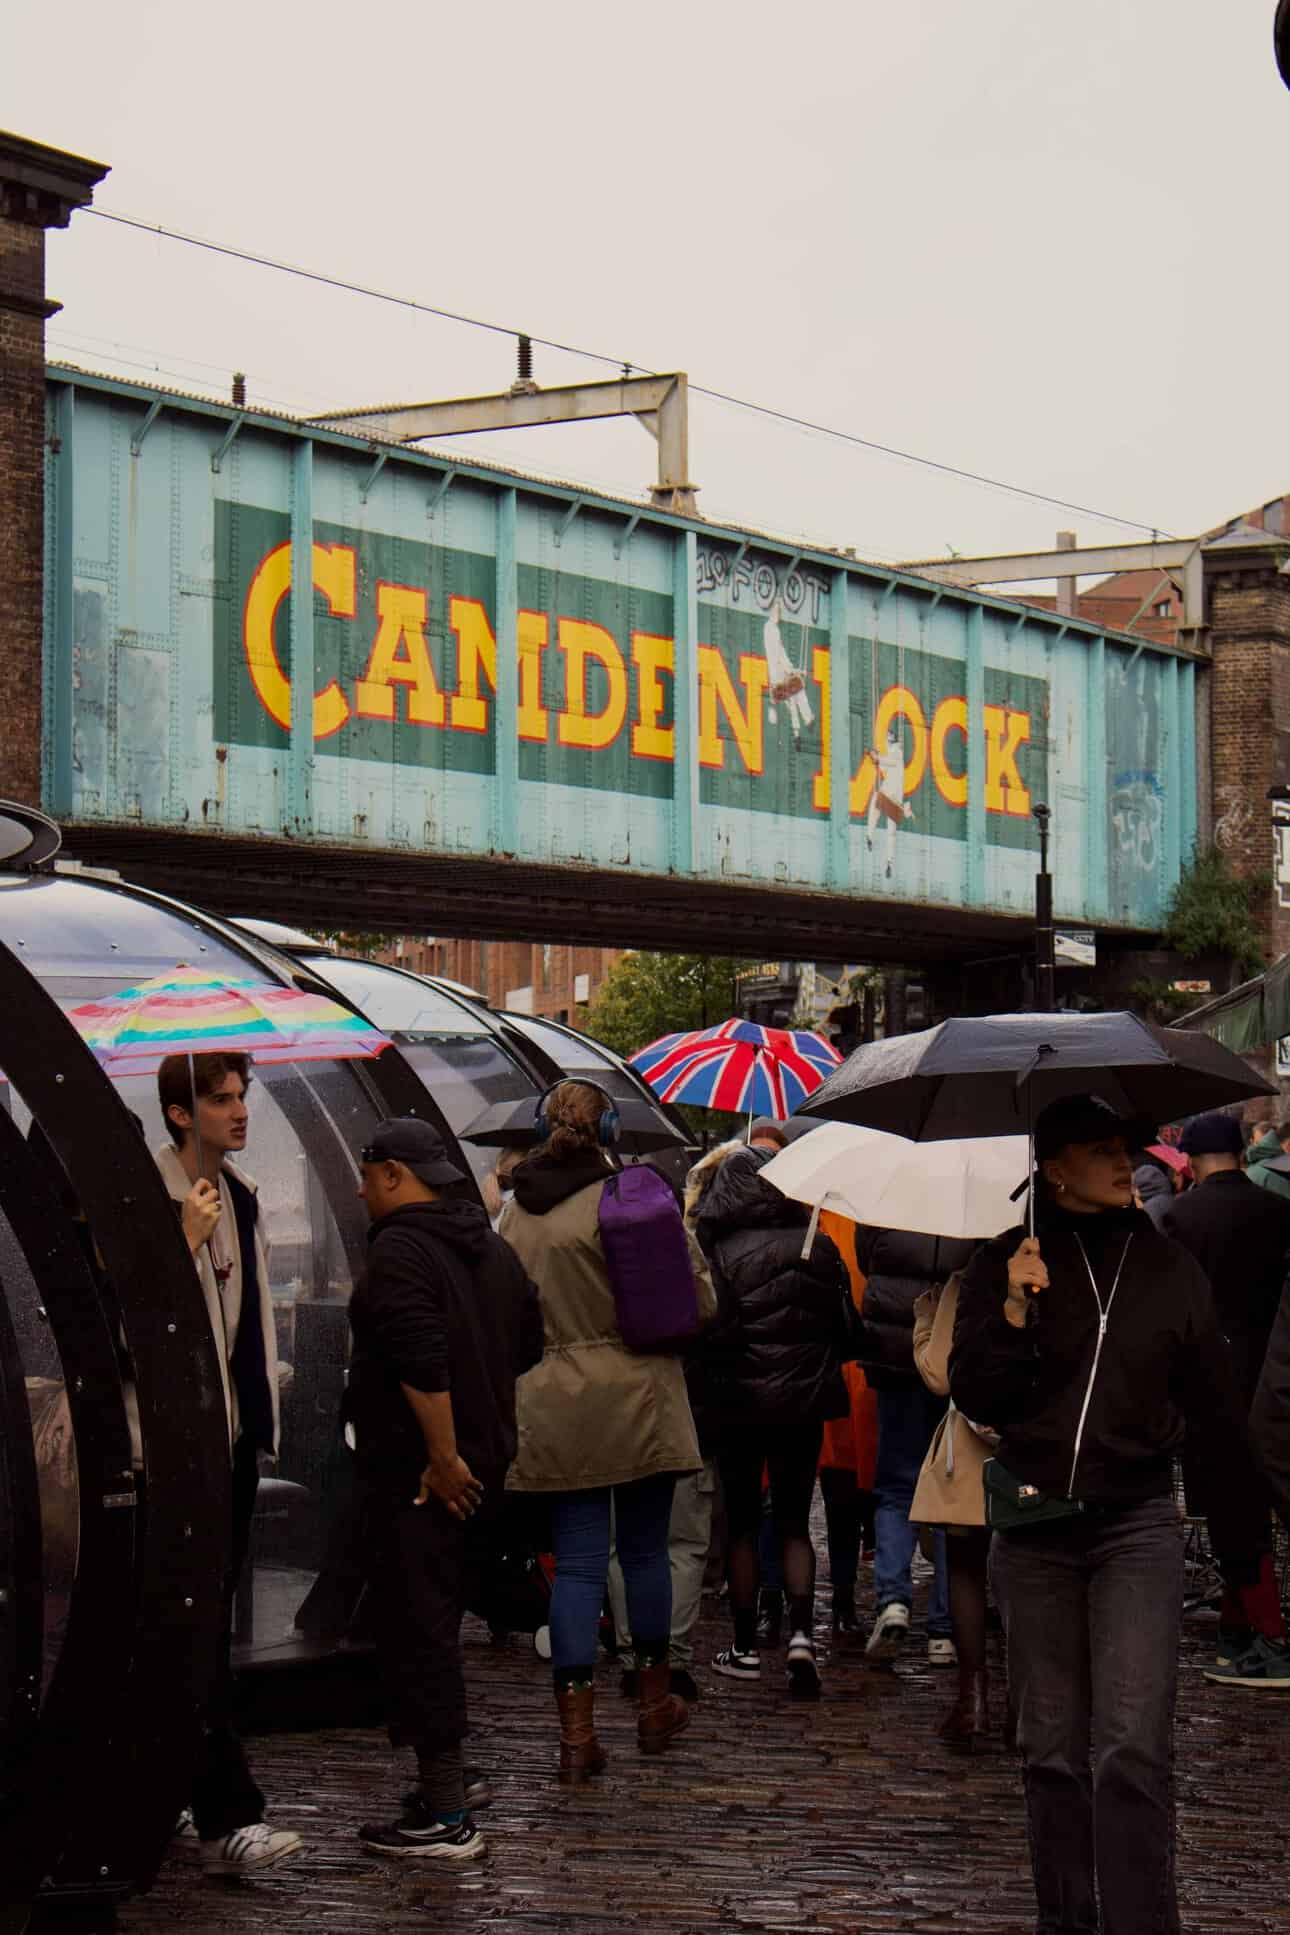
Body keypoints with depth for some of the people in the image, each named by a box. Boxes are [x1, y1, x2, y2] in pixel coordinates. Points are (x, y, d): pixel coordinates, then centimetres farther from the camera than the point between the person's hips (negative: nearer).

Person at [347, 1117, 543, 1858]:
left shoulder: (400, 1250, -16)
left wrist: (443, 1456, -23)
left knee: (417, 1630, -7)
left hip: (422, 1473, -9)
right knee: (440, 1622, 21)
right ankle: (449, 1776, 30)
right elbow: (528, 1345, 22)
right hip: (484, 1464, 10)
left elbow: (422, 1361, -26)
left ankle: (444, 1818, -8)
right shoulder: (491, 1246, 15)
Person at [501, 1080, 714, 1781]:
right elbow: (699, 1302, -7)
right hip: (636, 1401, -3)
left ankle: (576, 1729, -4)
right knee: (644, 1552, 13)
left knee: (576, 1563, 4)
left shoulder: (515, 1212, 4)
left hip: (551, 1407, 3)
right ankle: (654, 1702, 27)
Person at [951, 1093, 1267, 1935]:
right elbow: (975, 1397, -2)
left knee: (1132, 1750, -13)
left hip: (1138, 1526, -1)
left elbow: (1218, 1415, 10)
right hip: (1035, 1529, 1)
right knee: (1053, 1750, 8)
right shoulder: (1007, 1264, 3)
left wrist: (1243, 1548, 11)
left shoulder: (1170, 1270, 4)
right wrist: (1014, 1314, -18)